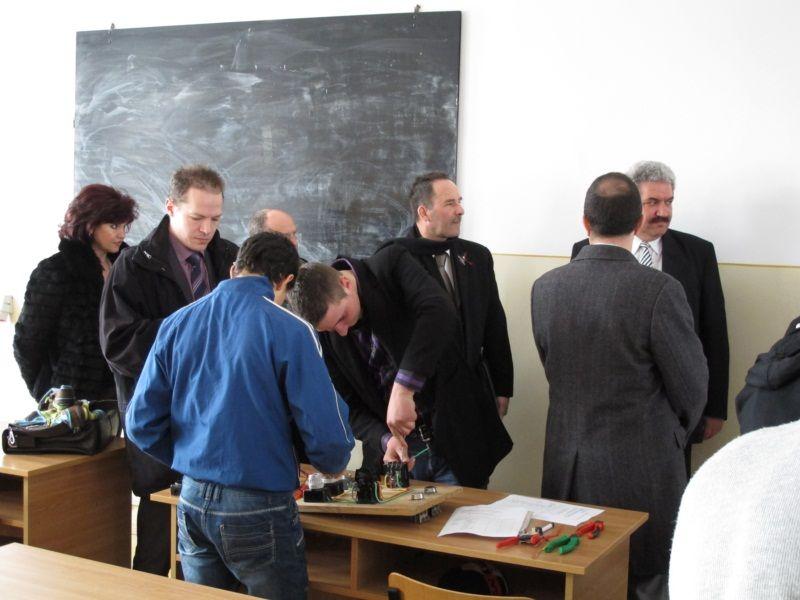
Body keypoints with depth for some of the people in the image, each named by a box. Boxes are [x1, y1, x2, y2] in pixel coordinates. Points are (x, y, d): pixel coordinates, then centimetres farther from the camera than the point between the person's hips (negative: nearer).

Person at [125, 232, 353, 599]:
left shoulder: (176, 324, 3)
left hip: (192, 501, 5)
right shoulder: (289, 330, -12)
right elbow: (328, 434, -15)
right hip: (258, 508, -5)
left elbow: (141, 422, 3)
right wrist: (331, 466, 7)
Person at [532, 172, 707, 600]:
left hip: (566, 466, 5)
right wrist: (674, 435, 13)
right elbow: (690, 389, -7)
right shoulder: (660, 290, -17)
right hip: (642, 467, -4)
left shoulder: (545, 288, -3)